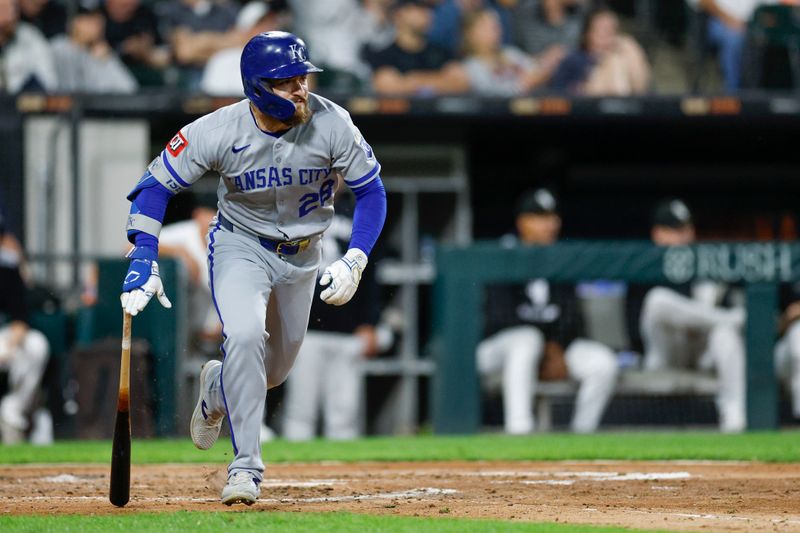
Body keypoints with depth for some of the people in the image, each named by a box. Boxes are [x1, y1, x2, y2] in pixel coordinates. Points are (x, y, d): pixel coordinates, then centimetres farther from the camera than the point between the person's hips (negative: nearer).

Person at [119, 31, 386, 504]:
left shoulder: (330, 124, -23)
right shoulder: (219, 131, -26)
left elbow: (371, 191, -11)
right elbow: (157, 185, -15)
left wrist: (355, 263, -23)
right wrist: (143, 262, -24)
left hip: (303, 253, 3)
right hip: (240, 246, -3)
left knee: (277, 368, 14)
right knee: (244, 337, -28)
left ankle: (218, 387, 51)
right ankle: (247, 467, -19)